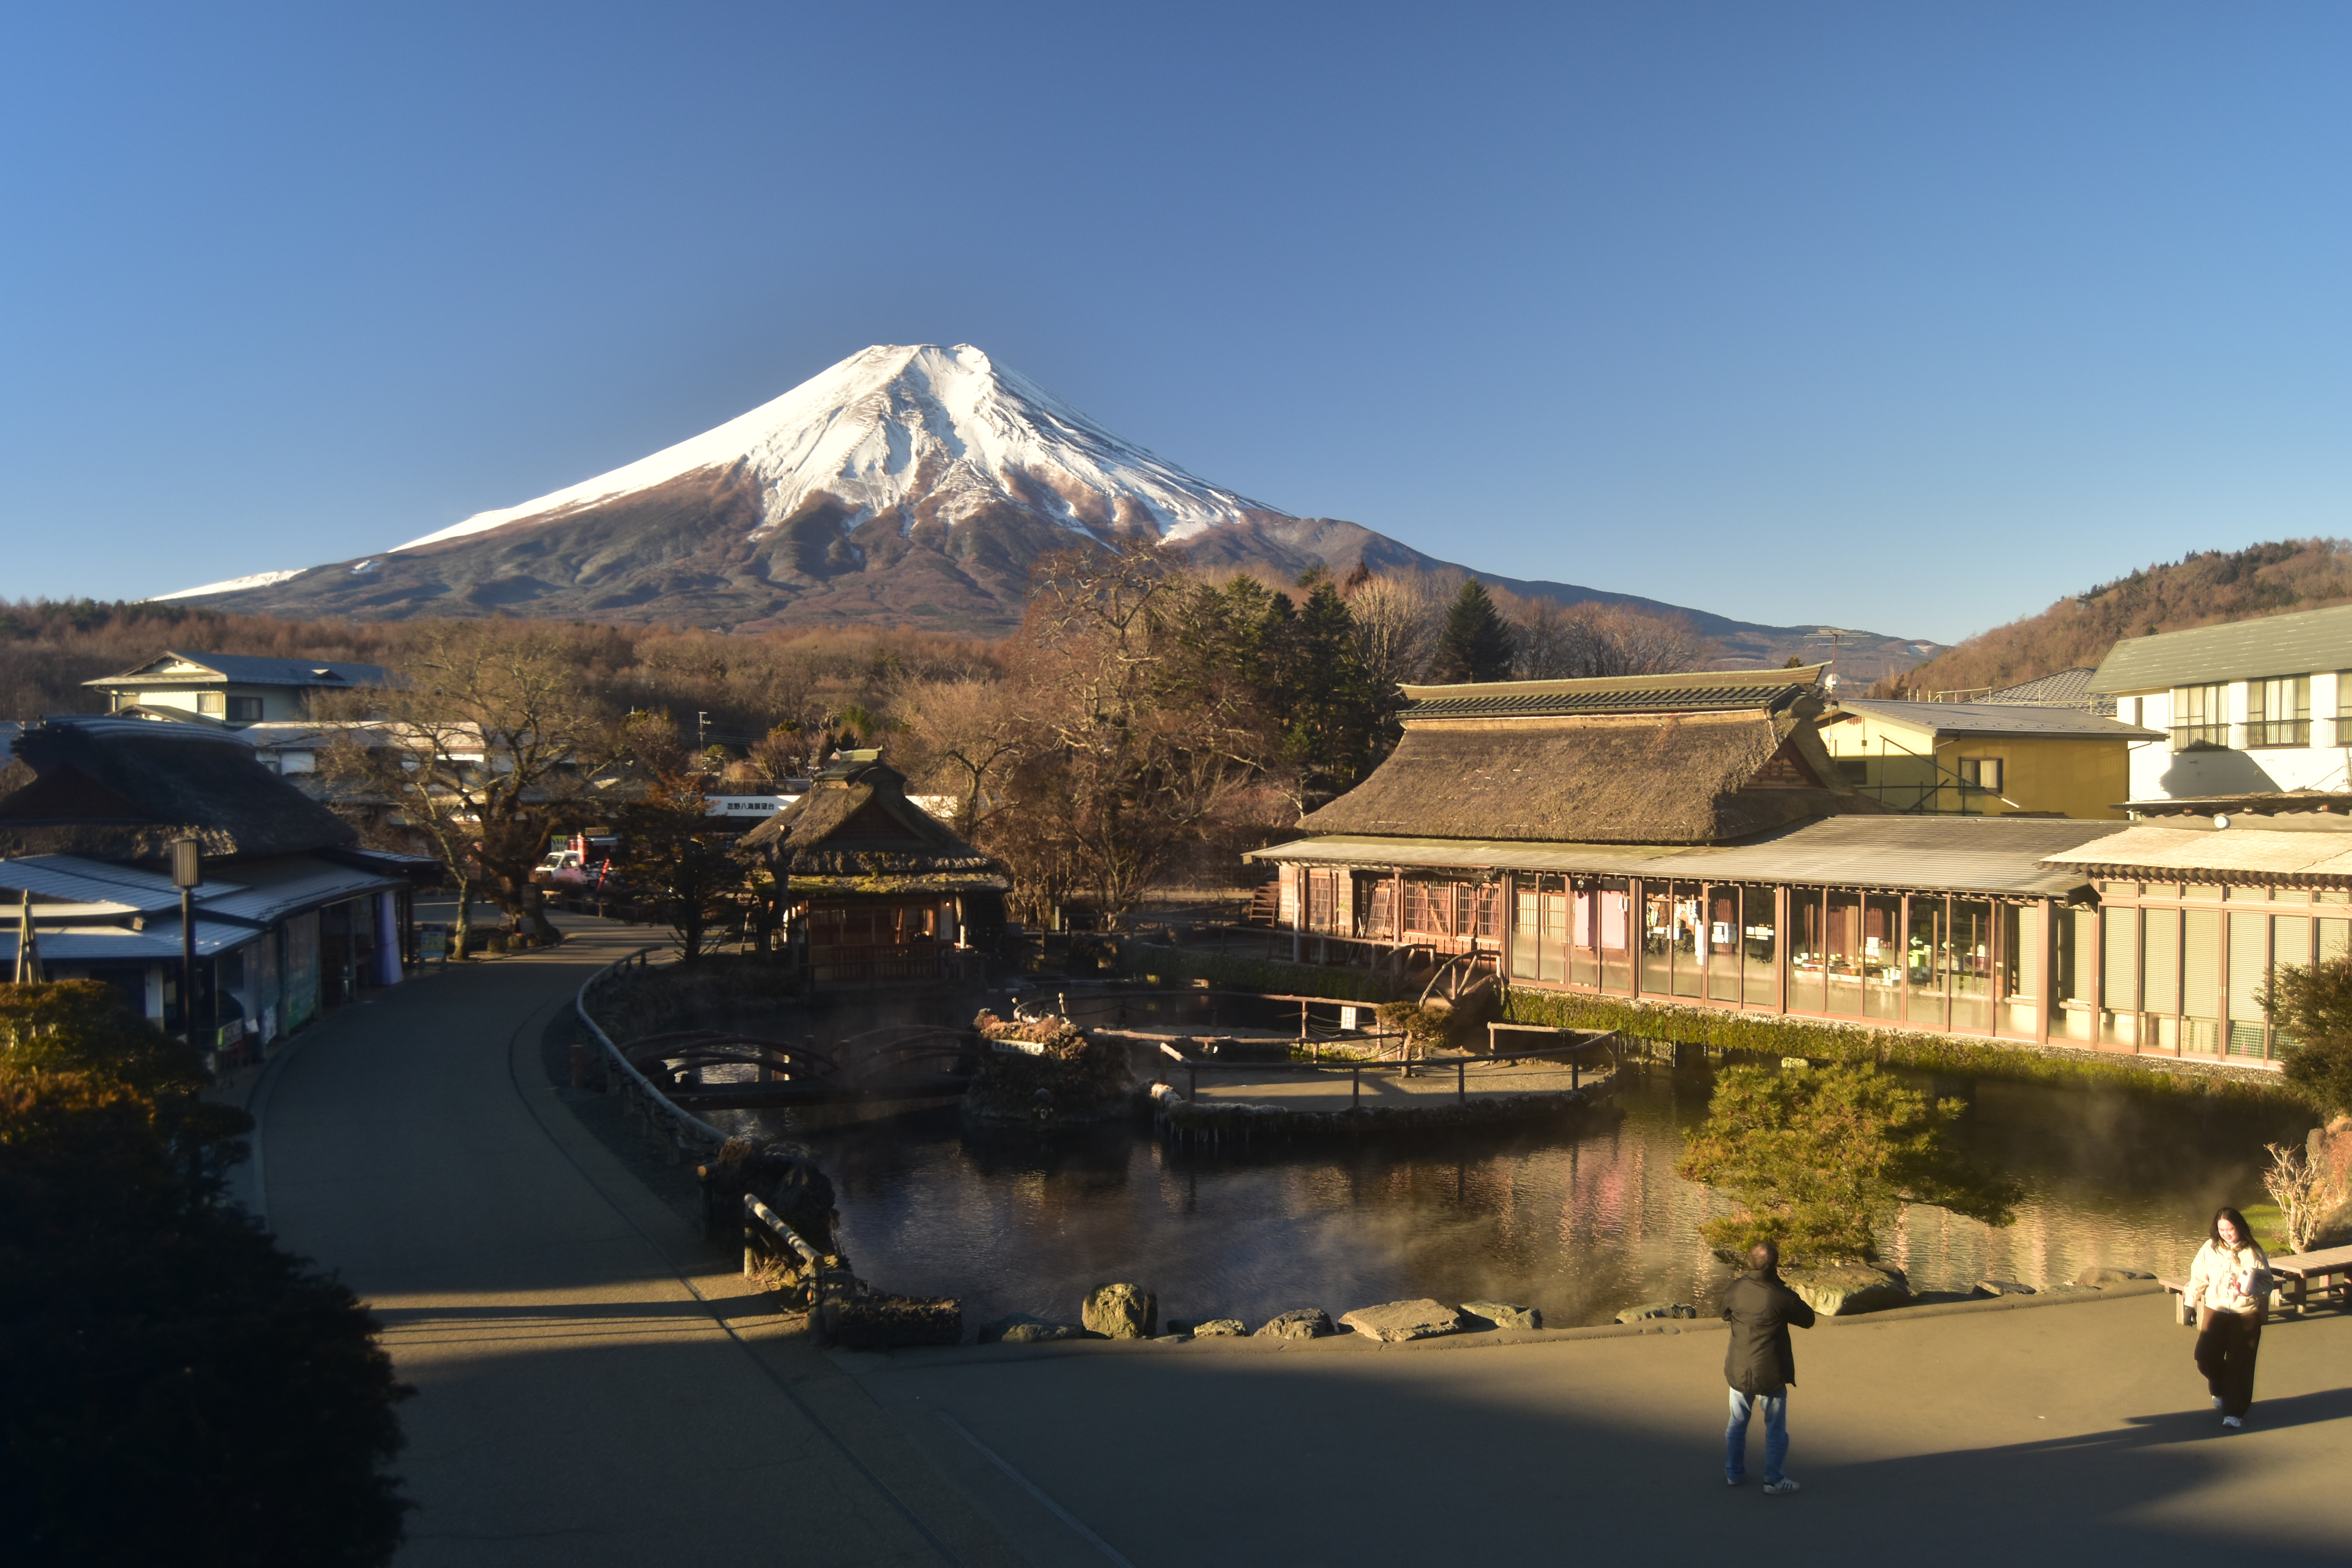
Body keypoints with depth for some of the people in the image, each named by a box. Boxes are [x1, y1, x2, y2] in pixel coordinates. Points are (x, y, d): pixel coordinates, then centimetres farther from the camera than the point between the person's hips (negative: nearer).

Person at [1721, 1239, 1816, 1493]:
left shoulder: (1736, 1289, -8)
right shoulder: (1782, 1296, -20)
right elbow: (1808, 1319, -4)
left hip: (1738, 1372, 4)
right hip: (1770, 1374, -4)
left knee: (1737, 1424, 21)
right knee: (1776, 1429, 13)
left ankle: (1734, 1472, 31)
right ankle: (1774, 1480, 19)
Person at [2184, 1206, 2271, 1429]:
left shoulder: (2254, 1252, -3)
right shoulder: (2210, 1248, 0)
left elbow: (2267, 1281, 1)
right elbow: (2198, 1278, 8)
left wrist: (2253, 1289, -20)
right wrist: (2190, 1305, 9)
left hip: (2246, 1315, -2)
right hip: (2215, 1311, 2)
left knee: (2240, 1364, -1)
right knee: (2206, 1357, -4)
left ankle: (2234, 1412, 9)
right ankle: (2221, 1391, 27)